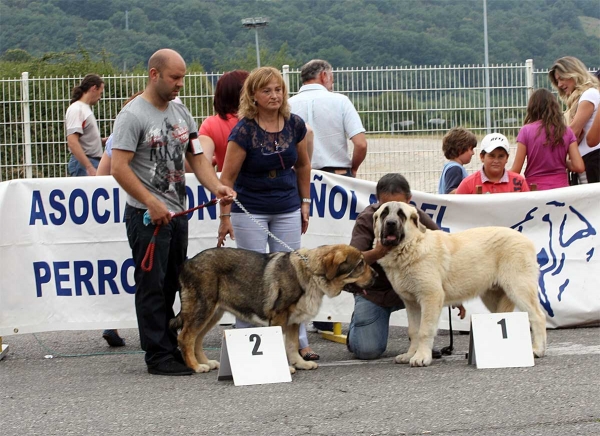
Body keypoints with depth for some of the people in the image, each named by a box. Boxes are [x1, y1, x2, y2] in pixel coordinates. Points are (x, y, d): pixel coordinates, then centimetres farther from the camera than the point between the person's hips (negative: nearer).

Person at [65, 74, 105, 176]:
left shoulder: (85, 109, 19)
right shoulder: (76, 110, -11)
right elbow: (72, 142, -21)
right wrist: (89, 168, -27)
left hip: (93, 163, 10)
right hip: (83, 164, -10)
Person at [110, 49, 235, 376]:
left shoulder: (181, 114, 12)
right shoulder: (133, 115, -11)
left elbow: (196, 158, 13)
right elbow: (119, 167, -17)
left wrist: (216, 187, -6)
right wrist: (152, 203, -22)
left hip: (177, 213, 8)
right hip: (147, 216, -8)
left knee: (171, 286, 14)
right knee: (152, 286, -4)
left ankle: (171, 349, 21)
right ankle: (159, 356, -2)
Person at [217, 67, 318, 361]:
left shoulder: (294, 125, -2)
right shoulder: (244, 131, -15)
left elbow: (303, 165, 13)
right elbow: (227, 177, -11)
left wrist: (305, 202, 12)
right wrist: (225, 217, -12)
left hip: (287, 210, 4)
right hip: (249, 212, -4)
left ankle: (298, 342, 10)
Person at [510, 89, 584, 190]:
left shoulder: (526, 131, -4)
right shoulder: (566, 131, 3)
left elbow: (516, 170, -5)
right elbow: (579, 167, -2)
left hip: (535, 188, -3)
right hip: (561, 186, 3)